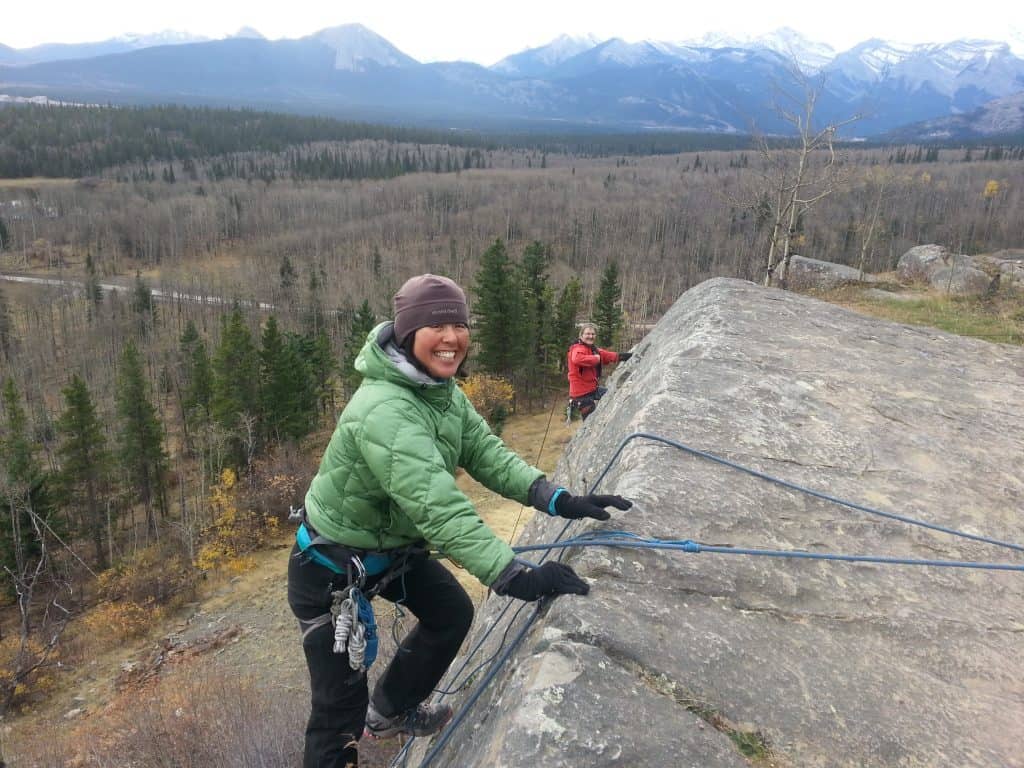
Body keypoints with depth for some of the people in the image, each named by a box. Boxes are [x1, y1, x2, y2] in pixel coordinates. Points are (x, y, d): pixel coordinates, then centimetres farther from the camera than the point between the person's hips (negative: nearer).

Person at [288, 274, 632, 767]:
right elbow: (436, 504, -43)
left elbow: (486, 453, -8)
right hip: (332, 567, -9)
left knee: (452, 613, 21)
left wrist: (556, 499, -21)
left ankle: (389, 712, 42)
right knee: (342, 704, -2)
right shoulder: (384, 410, -35)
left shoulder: (442, 390, -4)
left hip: (394, 546, 9)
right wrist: (513, 576, -48)